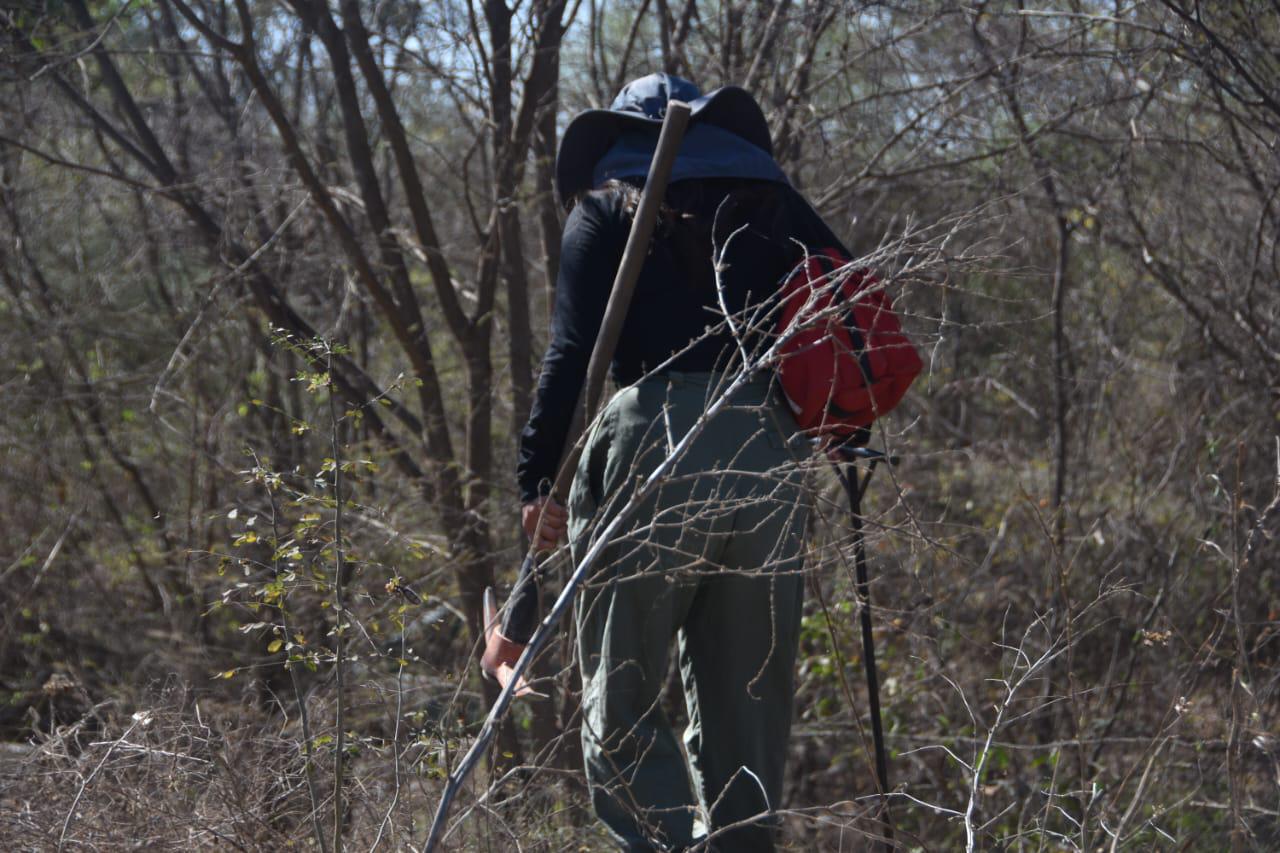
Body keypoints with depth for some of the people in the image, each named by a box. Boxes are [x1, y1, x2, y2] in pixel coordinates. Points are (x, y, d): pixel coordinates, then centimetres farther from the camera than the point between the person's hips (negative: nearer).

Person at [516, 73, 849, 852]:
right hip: (770, 454, 3)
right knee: (748, 700, 12)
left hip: (657, 442, -3)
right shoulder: (769, 200, 19)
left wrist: (537, 477, -3)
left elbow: (573, 351, -1)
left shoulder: (607, 207, 10)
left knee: (621, 696, 1)